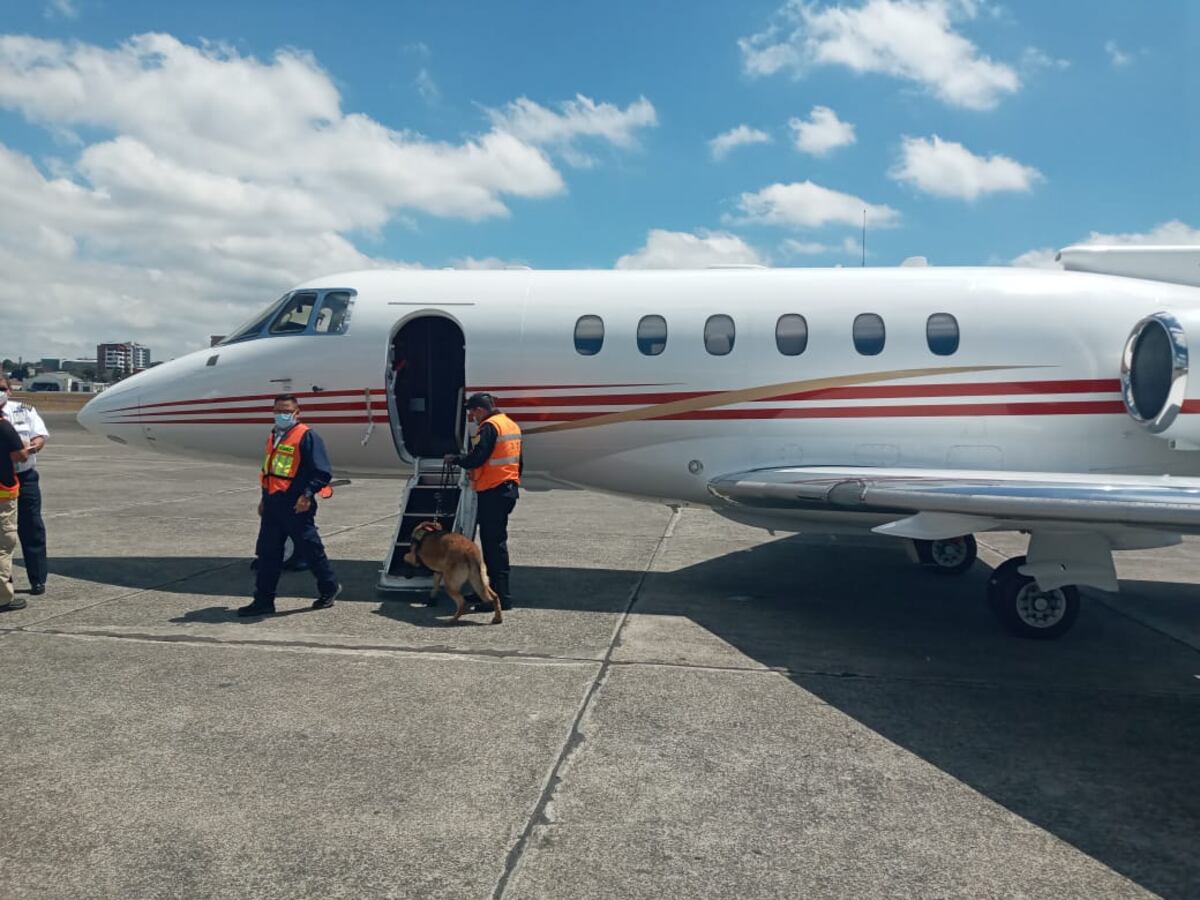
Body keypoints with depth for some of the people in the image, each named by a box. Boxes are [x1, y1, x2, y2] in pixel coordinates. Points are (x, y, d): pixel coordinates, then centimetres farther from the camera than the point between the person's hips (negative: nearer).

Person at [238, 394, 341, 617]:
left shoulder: (307, 436, -10)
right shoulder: (273, 436, 17)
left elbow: (322, 472, -14)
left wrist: (308, 494, -23)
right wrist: (265, 498, 23)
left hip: (296, 506, -8)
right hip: (272, 504, 8)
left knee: (310, 550, 3)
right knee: (267, 553, 8)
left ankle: (329, 588, 22)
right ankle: (263, 600, 14)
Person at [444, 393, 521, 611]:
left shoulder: (489, 426, -12)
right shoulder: (512, 425, 17)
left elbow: (477, 459, -20)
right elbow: (519, 461, 21)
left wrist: (455, 459, -3)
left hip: (492, 491, -10)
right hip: (509, 489, 10)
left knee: (494, 542, -8)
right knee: (495, 540, 16)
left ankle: (501, 596, -9)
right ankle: (493, 589, 24)